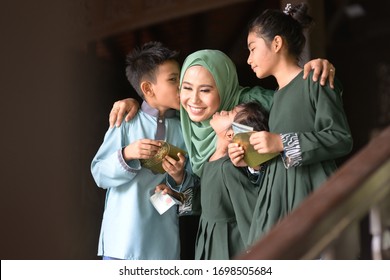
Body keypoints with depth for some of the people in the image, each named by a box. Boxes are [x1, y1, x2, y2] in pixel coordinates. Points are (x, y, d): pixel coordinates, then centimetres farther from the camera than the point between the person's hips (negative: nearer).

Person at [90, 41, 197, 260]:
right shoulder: (127, 123, -5)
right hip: (123, 238, -3)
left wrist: (179, 176, -17)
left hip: (164, 242, 3)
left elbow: (192, 189, 4)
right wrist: (127, 154, -22)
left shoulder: (184, 129, 2)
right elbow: (100, 174, -6)